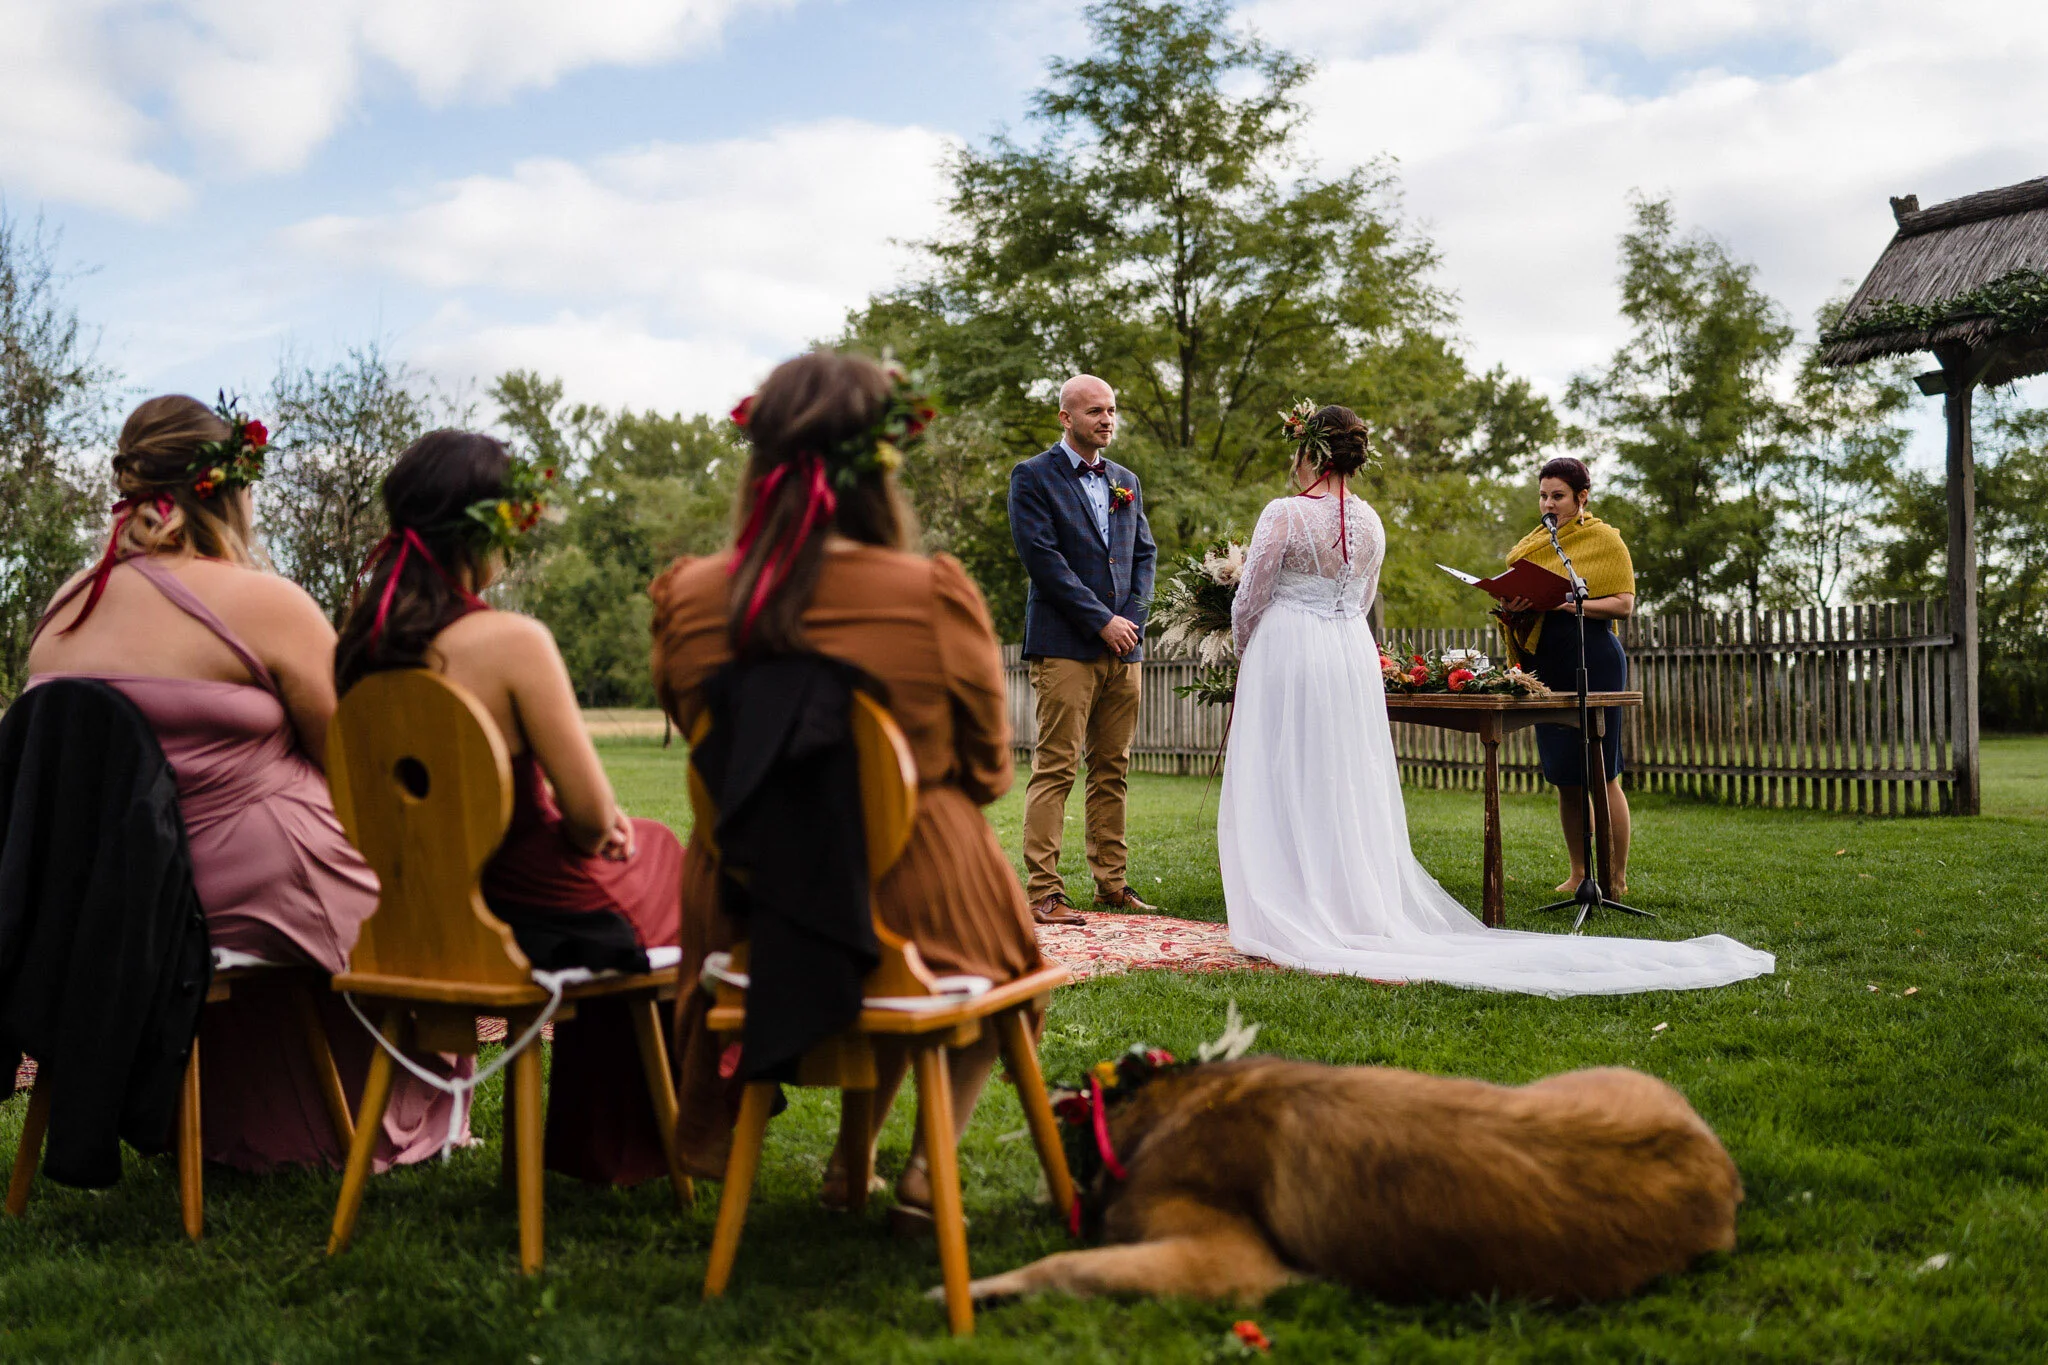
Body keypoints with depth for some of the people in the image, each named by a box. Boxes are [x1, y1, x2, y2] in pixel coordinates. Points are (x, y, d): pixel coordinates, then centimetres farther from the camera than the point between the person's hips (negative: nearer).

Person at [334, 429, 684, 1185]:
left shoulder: (364, 641, -3)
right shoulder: (511, 641, -25)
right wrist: (586, 834, 2)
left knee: (647, 843, 32)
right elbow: (592, 812, -21)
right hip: (533, 917, -7)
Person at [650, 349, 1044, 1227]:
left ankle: (852, 1155, 34)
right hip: (911, 913, -3)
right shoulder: (933, 597, -19)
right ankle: (927, 1165, 21)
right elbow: (988, 771, -4)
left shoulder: (687, 599, -10)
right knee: (995, 950, 33)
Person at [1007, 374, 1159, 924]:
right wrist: (1102, 620, -12)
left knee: (1113, 769, 9)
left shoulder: (1126, 481, 19)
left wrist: (1133, 619, 0)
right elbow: (1043, 558, -10)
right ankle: (1043, 891, -6)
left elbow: (1145, 554, 17)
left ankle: (1112, 883, 15)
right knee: (1055, 768, -8)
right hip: (1065, 645, -6)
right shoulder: (1033, 477, -1)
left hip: (1123, 647, 6)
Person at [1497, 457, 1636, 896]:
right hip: (1547, 664, 6)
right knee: (1564, 777, 9)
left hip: (1594, 662, -6)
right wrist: (1512, 608, -4)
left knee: (1601, 773, -5)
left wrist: (1568, 602, -20)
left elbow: (1623, 604, -8)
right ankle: (1578, 872, 18)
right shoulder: (1533, 543, 16)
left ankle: (1618, 877, 2)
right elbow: (1517, 594, 19)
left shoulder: (1604, 539, 0)